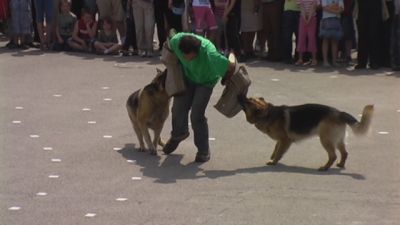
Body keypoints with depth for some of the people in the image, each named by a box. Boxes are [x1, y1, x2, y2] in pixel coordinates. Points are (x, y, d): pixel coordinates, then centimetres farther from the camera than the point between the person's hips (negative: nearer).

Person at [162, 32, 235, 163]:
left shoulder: (209, 53, -44)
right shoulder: (176, 41, -31)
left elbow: (231, 67, -34)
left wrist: (225, 81, -13)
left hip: (205, 81, -4)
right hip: (187, 77, 4)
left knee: (197, 115, -12)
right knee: (178, 108, 9)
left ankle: (203, 150, 8)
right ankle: (178, 134, 42)